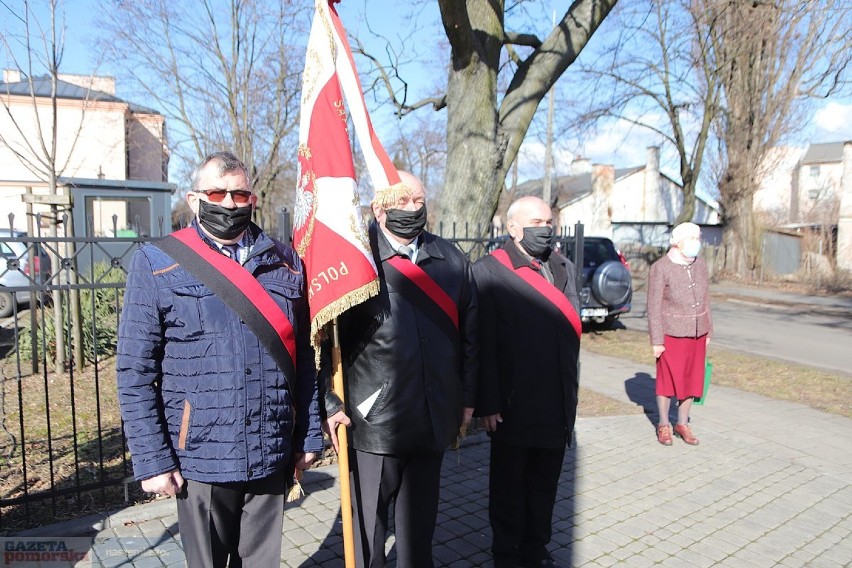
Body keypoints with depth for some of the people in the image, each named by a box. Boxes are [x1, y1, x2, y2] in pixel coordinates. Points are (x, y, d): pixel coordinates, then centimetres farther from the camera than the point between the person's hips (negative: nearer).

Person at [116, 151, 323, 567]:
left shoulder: (286, 263, 4)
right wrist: (151, 459, -7)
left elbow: (304, 358, 7)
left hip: (273, 455, 3)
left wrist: (310, 435, 7)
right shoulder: (156, 263, -4)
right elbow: (134, 372, -5)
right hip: (200, 458, -2)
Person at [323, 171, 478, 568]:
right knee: (367, 522, 11)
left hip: (434, 419, 4)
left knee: (420, 522, 20)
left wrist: (467, 398, 10)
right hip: (372, 420, -4)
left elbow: (469, 332, 10)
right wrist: (331, 403, -11)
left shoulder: (452, 260, 6)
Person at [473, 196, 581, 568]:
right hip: (514, 406, -5)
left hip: (558, 406, 5)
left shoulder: (564, 268, 9)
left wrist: (570, 396, 12)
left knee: (545, 486, 18)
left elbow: (571, 333, 13)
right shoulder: (489, 270, -10)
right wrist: (488, 404, -16)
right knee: (509, 488, 12)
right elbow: (483, 344, -14)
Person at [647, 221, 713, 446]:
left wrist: (708, 331, 11)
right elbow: (654, 307, -12)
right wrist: (656, 341, -13)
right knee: (667, 380, 6)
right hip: (671, 334, -5)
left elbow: (705, 299, 12)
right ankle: (663, 425, 21)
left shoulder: (700, 264, 4)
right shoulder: (660, 268, -13)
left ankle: (682, 424, 25)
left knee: (691, 380, 11)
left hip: (696, 334, 5)